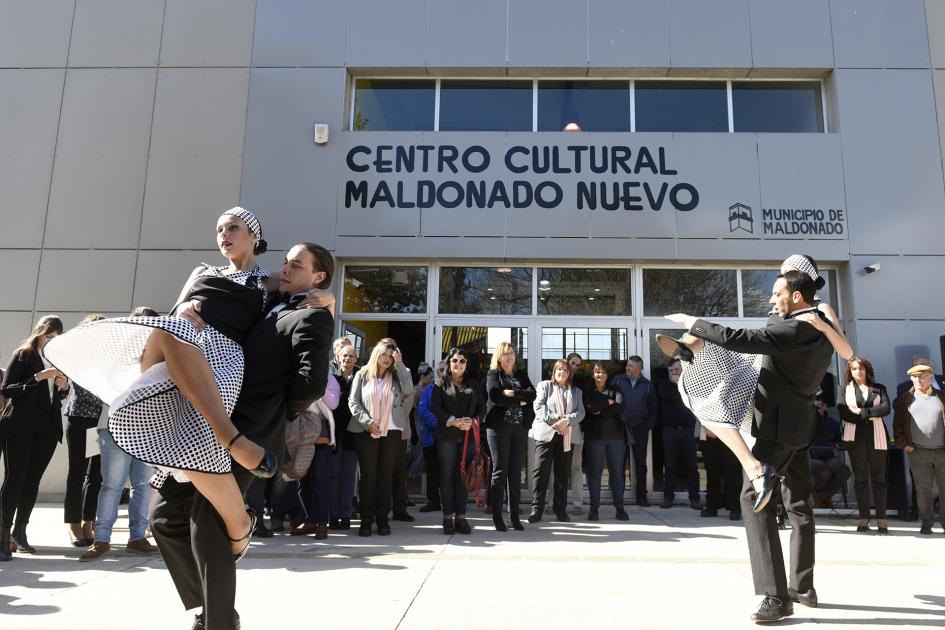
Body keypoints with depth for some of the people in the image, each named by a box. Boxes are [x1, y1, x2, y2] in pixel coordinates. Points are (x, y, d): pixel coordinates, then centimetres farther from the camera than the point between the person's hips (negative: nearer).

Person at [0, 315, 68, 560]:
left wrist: (64, 386, 0)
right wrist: (38, 377, -18)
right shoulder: (23, 355, 1)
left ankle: (20, 531, 15)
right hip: (20, 425, -4)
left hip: (47, 427, 4)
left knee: (33, 479, 6)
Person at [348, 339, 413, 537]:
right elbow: (353, 402, 0)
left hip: (391, 431, 1)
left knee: (386, 476, 5)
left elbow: (408, 390, -11)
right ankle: (366, 520, 8)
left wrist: (400, 364, -8)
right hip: (366, 432, -1)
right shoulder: (363, 375, 6)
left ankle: (383, 520, 12)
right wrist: (367, 421, -12)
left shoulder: (397, 375, 9)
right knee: (368, 476, 2)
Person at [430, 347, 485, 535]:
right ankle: (448, 517, 3)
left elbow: (482, 407, 12)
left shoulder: (473, 384, 17)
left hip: (469, 435, 2)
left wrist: (473, 421, -8)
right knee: (447, 475, -1)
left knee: (464, 476, 1)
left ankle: (461, 517, 6)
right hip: (447, 435, -2)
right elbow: (435, 407, -2)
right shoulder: (441, 383, 8)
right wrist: (453, 421, -13)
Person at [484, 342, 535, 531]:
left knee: (515, 471, 5)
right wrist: (519, 401, -9)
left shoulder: (521, 375, 17)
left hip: (519, 427, 4)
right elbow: (494, 395, -13)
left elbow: (532, 394, 1)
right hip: (499, 425, -4)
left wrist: (513, 393, -13)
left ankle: (514, 515, 10)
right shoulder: (493, 374, 6)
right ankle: (497, 515, 3)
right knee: (500, 470, -3)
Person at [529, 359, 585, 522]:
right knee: (541, 471, -8)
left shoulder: (576, 392, 18)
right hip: (546, 434, -3)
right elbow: (538, 407, -4)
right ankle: (536, 509, -4)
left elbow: (580, 412, 4)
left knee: (563, 473, 5)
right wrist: (556, 420, -14)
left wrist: (566, 420, -15)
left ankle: (560, 509, 14)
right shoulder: (544, 386, 9)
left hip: (566, 437, 3)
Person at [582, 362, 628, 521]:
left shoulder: (615, 391, 13)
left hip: (616, 435, 1)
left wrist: (600, 412, -10)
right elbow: (589, 408, -9)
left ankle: (619, 507, 8)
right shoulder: (587, 392, 10)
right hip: (594, 436, -1)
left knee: (616, 471, 2)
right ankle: (594, 508, 5)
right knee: (594, 472, 0)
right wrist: (608, 402, -5)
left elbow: (619, 406, -6)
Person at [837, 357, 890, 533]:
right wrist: (870, 417, -9)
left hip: (877, 437, 0)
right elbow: (842, 413, -3)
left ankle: (881, 519, 4)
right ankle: (863, 518, 4)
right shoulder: (846, 389, 10)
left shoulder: (878, 388, 12)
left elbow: (886, 408, -5)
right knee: (860, 478, 1)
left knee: (879, 478, 0)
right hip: (855, 437, 0)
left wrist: (861, 412, -11)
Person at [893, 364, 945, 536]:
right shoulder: (906, 399, 7)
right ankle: (926, 523, 12)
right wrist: (904, 444, -2)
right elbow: (897, 424, 6)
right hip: (918, 452, 0)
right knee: (923, 490, 3)